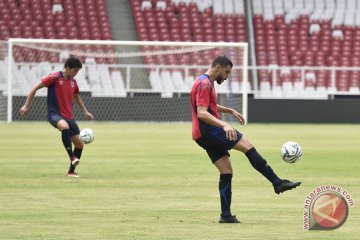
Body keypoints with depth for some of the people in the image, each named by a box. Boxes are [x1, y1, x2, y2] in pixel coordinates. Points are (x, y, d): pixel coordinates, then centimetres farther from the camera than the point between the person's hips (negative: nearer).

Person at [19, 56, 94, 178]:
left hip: (69, 116, 8)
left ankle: (71, 171, 21)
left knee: (79, 144, 6)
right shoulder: (55, 77, -10)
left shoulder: (73, 82, 11)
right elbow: (35, 88, -8)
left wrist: (85, 112, 27)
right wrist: (26, 106, -12)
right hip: (55, 114, -8)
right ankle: (72, 157, -35)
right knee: (65, 126, -41)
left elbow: (76, 97, 31)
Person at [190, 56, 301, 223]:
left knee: (226, 171, 7)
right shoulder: (204, 84, -13)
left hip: (204, 136, 11)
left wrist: (230, 111, 38)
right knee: (248, 147, -13)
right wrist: (224, 125, -36)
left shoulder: (206, 83, 20)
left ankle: (226, 215, 4)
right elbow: (201, 113, -25)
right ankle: (278, 183, -15)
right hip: (208, 131, -11)